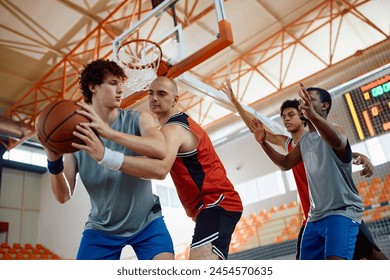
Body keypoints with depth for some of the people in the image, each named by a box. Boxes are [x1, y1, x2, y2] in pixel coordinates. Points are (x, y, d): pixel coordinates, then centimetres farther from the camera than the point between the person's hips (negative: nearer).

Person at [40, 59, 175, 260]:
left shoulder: (138, 120, -11)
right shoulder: (77, 134, -7)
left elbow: (160, 150, -34)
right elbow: (63, 196, -8)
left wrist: (108, 132, -40)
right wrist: (54, 162, -26)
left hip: (146, 221, -1)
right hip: (101, 228, 2)